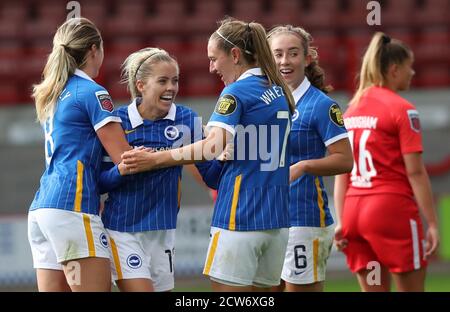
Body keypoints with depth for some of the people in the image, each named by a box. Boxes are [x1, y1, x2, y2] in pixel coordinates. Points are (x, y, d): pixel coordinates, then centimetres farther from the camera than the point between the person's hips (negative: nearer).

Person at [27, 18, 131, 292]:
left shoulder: (52, 95, 20)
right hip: (72, 207, -8)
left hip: (41, 208, 8)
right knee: (97, 288, -10)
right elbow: (125, 160, -8)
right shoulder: (93, 93, -4)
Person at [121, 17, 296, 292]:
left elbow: (214, 145, -23)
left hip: (239, 218, -8)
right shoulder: (280, 92, 15)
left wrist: (155, 159, -22)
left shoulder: (237, 92, -9)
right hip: (277, 220, 8)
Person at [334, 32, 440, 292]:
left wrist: (342, 222, 11)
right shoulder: (402, 109, -8)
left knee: (374, 291, 9)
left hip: (354, 210, 6)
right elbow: (415, 172, -11)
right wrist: (432, 224, -9)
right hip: (392, 207, -6)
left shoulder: (351, 109, 12)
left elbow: (341, 172, 11)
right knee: (411, 288, 2)